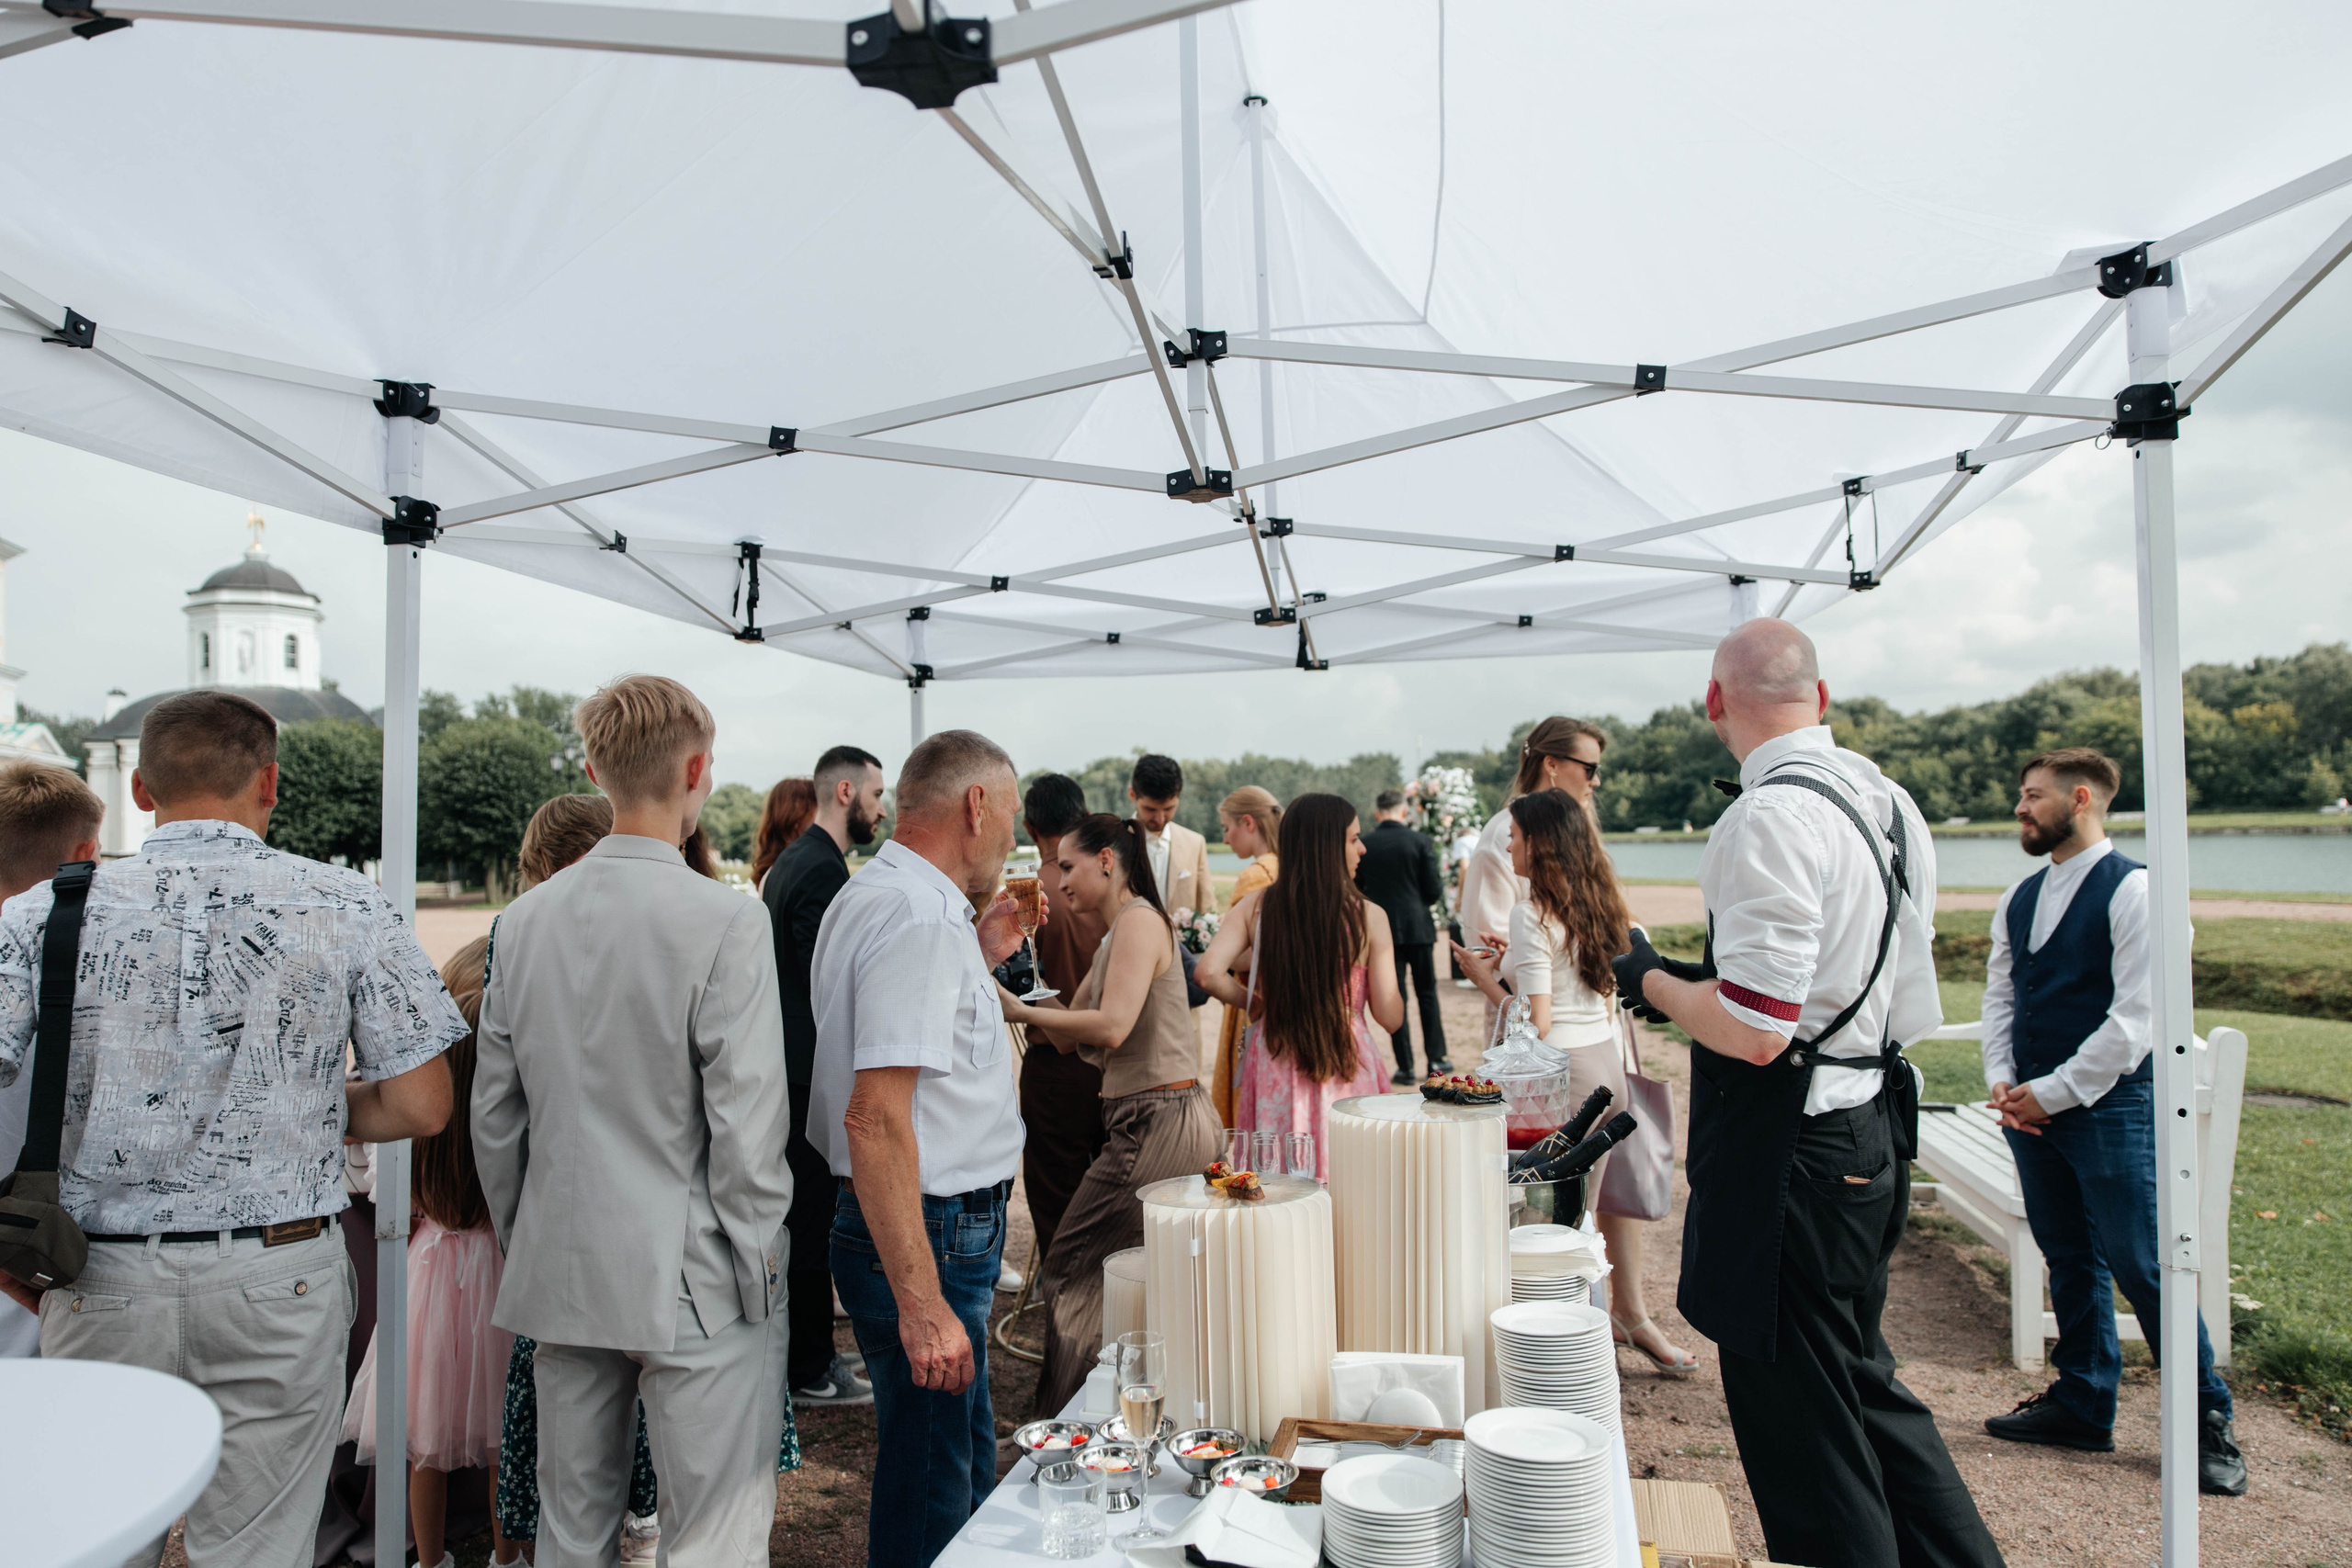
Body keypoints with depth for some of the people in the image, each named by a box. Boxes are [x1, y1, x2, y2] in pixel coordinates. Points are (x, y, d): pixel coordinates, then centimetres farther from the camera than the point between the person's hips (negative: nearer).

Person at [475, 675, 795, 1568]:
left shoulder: (524, 920, 1)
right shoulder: (728, 922, -17)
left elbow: (494, 1117, 8)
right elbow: (746, 1125, -17)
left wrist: (524, 1244, 20)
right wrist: (757, 1275, -6)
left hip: (560, 1280, 6)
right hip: (692, 1281, -6)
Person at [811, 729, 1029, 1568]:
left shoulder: (871, 897, 11)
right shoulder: (922, 921, -22)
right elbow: (877, 1118, -29)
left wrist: (978, 958, 14)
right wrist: (922, 1304, -29)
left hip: (936, 1232, 11)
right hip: (929, 1238, -11)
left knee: (966, 1468, 24)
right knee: (932, 1498, 5)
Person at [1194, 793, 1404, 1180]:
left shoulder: (1256, 907, -3)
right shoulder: (1369, 917, -7)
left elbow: (1208, 972, -13)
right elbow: (1390, 1016, -4)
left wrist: (1255, 1004, 5)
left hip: (1274, 1064, 2)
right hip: (1346, 1069, -2)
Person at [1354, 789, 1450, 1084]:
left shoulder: (1363, 846, -5)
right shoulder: (1420, 841, -7)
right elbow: (1435, 890, -8)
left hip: (1382, 929, 0)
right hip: (1418, 927, 0)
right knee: (1427, 992, 14)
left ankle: (1405, 1067, 6)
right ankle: (1435, 1059, 17)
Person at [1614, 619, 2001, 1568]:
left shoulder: (1771, 818, -22)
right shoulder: (1888, 798, 7)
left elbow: (1755, 1032, -26)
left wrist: (1650, 979, -8)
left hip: (1793, 1152, -10)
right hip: (1876, 1126, 10)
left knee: (1800, 1422, 6)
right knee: (1863, 1383, 26)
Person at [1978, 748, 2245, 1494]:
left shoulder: (2131, 890, -12)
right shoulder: (2019, 899, 10)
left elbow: (2136, 1016, -16)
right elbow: (2000, 993, 14)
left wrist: (2052, 1092, -14)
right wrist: (2002, 1081, -1)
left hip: (2109, 1107, -7)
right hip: (2032, 1107, 7)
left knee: (2142, 1268, -1)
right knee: (2070, 1261, 15)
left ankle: (2207, 1424, 15)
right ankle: (2082, 1405, 27)